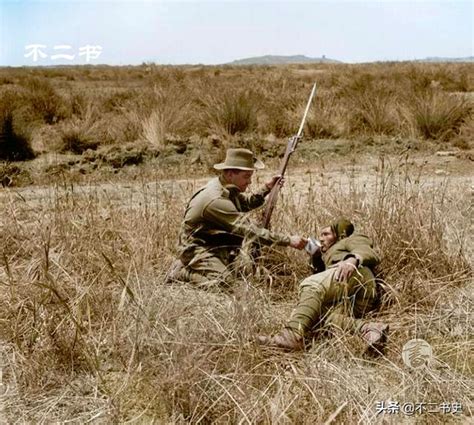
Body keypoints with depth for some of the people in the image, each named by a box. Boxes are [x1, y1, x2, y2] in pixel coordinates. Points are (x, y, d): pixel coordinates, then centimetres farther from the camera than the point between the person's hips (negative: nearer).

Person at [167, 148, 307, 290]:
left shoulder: (227, 188, 2)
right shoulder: (216, 199, -28)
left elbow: (247, 203, 22)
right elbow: (249, 229, -31)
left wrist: (267, 188, 3)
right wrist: (288, 241, -31)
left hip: (216, 247, 10)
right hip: (197, 250, -10)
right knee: (223, 281, -30)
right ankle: (182, 272, -3)